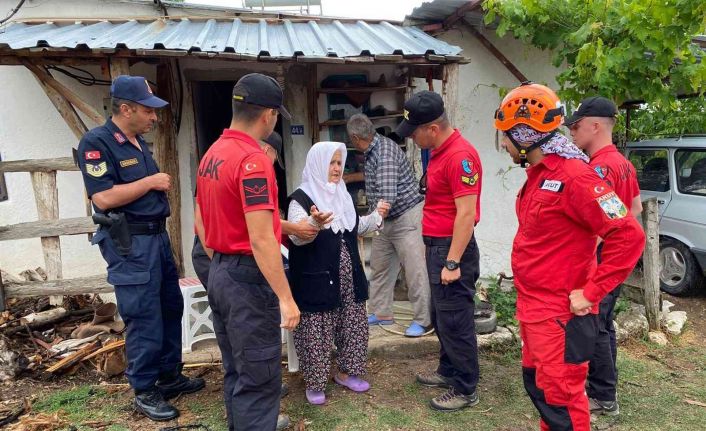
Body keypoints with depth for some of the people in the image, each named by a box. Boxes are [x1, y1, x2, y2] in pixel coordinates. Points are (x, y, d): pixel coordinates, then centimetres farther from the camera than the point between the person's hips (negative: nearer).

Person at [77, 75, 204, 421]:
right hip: (129, 244, -9)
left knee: (171, 308, 15)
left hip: (157, 236, 9)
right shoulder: (96, 143, -13)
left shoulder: (139, 142, 14)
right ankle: (144, 392, 16)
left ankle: (170, 376, 30)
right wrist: (150, 181, -15)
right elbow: (103, 198, -23)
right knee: (145, 319, -1)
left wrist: (162, 185, 8)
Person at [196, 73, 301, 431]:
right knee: (259, 378, 2)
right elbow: (261, 240, -24)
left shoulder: (211, 154, 9)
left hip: (218, 273, 10)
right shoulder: (252, 159, -20)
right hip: (248, 277, -10)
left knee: (235, 371, 21)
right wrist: (285, 297, -20)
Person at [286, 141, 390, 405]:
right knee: (317, 332, 1)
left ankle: (345, 372, 32)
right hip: (316, 280, -7)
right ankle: (314, 383, 18)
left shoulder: (342, 195, 12)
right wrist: (314, 223, -44)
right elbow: (296, 235, -26)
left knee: (352, 325, 14)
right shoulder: (301, 198, -11)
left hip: (348, 277, 7)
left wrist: (376, 217, 22)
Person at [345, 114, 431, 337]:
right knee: (379, 267, 15)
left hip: (407, 216, -10)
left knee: (415, 271, -4)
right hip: (386, 220, 10)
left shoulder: (385, 151, -22)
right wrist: (348, 177, 41)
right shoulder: (373, 150, 7)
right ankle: (381, 313, 28)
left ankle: (422, 320, 7)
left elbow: (387, 198, -30)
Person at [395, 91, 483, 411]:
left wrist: (452, 263, -23)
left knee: (455, 321, 1)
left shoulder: (460, 156, -20)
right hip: (437, 246, 10)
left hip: (452, 249, -10)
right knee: (441, 317, 20)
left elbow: (466, 214, -23)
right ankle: (449, 371, 37)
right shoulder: (439, 151, 11)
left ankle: (466, 389, 16)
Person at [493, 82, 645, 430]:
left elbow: (629, 237, -23)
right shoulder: (538, 173, 9)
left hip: (558, 313, -9)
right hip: (532, 307, 9)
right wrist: (526, 293, 13)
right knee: (537, 383, 21)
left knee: (560, 398, 1)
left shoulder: (573, 176, -20)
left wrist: (590, 293, -21)